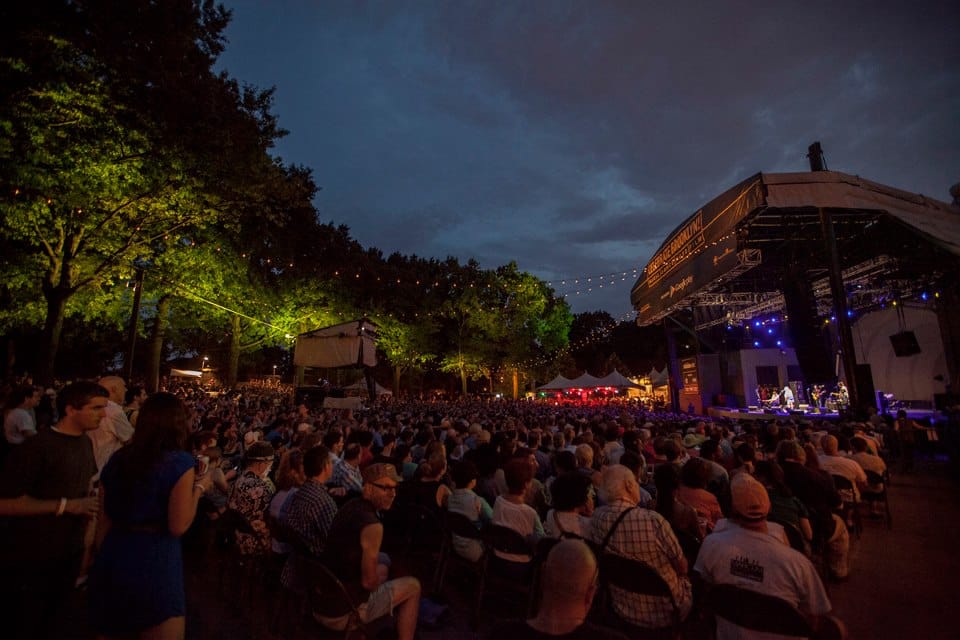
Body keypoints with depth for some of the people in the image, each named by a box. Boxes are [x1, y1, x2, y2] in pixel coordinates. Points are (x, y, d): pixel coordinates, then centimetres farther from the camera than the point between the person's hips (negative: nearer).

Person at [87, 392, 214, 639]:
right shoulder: (180, 461, -15)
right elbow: (178, 526, -16)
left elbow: (105, 519, 11)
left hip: (113, 557, 7)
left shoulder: (117, 459, 5)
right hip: (154, 562, -7)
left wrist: (102, 558, 24)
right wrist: (199, 488, -4)